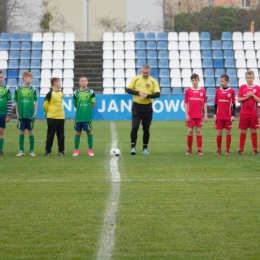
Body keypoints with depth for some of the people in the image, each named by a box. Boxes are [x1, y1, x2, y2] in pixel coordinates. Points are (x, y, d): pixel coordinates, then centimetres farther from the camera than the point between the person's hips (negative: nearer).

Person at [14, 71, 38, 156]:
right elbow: (16, 102, 6)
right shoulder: (18, 89, 1)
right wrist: (17, 113, 2)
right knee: (22, 131, 4)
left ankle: (31, 150, 9)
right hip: (21, 114, 0)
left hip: (30, 114, 0)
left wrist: (35, 112, 0)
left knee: (31, 131, 3)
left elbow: (36, 101, 6)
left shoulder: (32, 89, 2)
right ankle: (21, 151, 10)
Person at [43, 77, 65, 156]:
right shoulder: (50, 93, -9)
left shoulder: (61, 93, 11)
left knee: (61, 135, 6)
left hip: (61, 117, 6)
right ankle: (48, 151, 7)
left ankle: (61, 151, 11)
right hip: (52, 118, -6)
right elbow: (45, 105, -5)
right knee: (50, 135, 1)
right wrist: (48, 113, 6)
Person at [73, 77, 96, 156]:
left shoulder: (91, 92, -3)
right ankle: (76, 150, 12)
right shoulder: (76, 93, 0)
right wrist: (80, 110, 7)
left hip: (88, 116, -1)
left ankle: (90, 150, 12)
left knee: (89, 131, 4)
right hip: (78, 116, 1)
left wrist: (88, 110, 6)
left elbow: (93, 103, 5)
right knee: (78, 132, 6)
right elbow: (75, 104, 9)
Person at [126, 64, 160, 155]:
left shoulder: (153, 81, -1)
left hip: (147, 107, 1)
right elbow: (128, 90, 1)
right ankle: (133, 147, -9)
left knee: (146, 128, 6)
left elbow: (157, 94, -7)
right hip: (136, 106, -1)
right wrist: (139, 92, -15)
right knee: (135, 126, -12)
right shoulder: (135, 79, 0)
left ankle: (145, 148, 15)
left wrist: (146, 95, -21)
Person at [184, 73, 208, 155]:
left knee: (199, 131, 2)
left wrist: (205, 115, 3)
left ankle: (199, 149, 5)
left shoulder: (202, 91, 4)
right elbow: (185, 103, 2)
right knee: (190, 131, 1)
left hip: (199, 116, 1)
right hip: (190, 115, -1)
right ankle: (189, 149, 9)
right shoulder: (188, 91, 1)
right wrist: (186, 114, -5)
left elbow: (204, 103, 6)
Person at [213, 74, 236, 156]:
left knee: (228, 132, 1)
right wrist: (214, 114, 3)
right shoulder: (218, 90, 4)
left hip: (228, 116, -2)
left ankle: (227, 150, 7)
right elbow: (215, 103, 8)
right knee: (219, 133, 2)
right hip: (219, 116, 2)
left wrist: (233, 115, -4)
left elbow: (233, 104, 1)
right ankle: (219, 150, 9)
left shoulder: (231, 91, -1)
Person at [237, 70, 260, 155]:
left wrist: (252, 95, -16)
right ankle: (240, 149, 5)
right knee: (243, 131, 2)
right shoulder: (242, 87, 3)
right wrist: (246, 97, -16)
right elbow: (239, 99, -1)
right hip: (244, 113, 0)